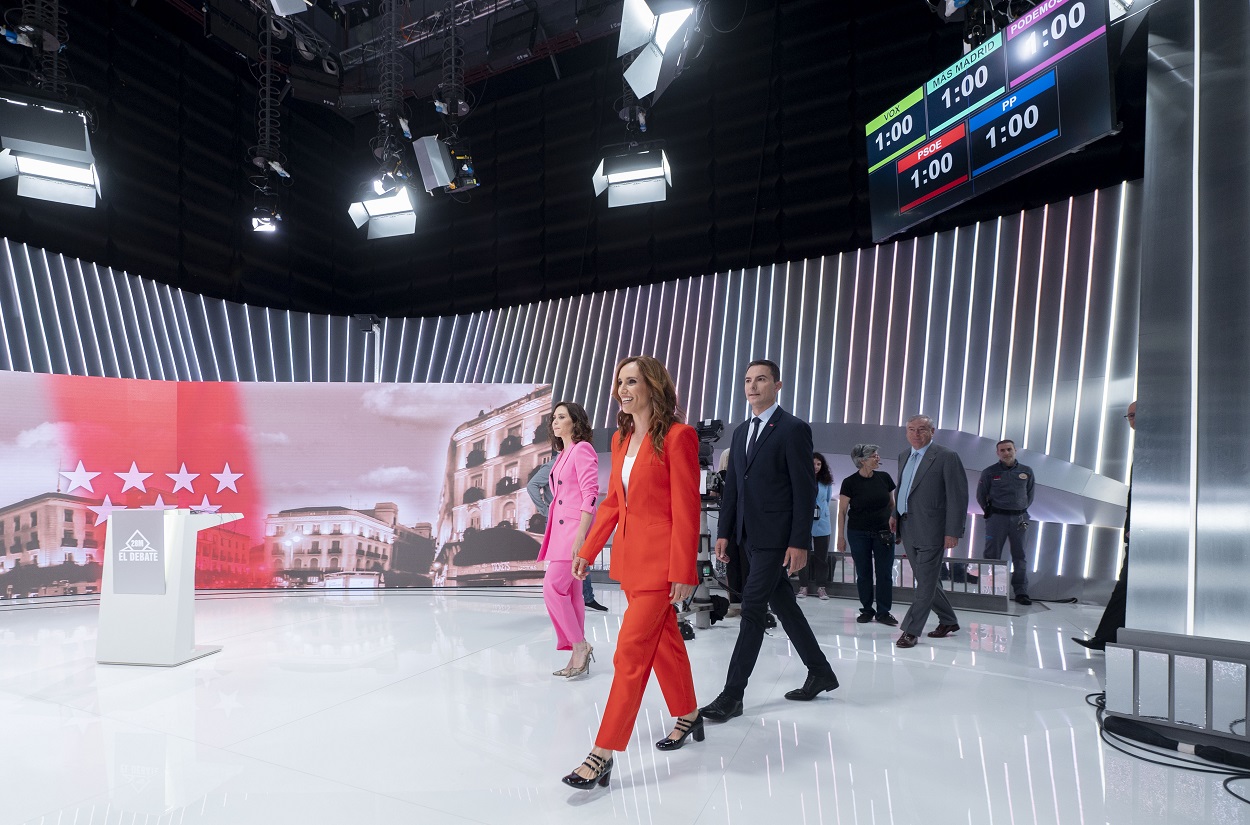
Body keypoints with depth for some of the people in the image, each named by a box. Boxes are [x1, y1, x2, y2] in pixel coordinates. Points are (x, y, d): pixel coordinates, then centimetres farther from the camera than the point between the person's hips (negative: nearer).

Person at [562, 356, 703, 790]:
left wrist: (683, 572, -17)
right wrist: (587, 551, 10)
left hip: (660, 560, -8)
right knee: (663, 640, 20)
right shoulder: (621, 438, 9)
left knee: (631, 651, -5)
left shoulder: (678, 436, -14)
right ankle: (688, 717, 40)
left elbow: (686, 509, -16)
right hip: (630, 558, 8)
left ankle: (603, 755, 5)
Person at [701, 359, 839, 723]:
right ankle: (820, 673, 32)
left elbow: (805, 489, -12)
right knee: (783, 606, 15)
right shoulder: (741, 433, 14)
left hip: (777, 537, -8)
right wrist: (724, 531, 9)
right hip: (750, 536, 8)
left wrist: (799, 542, -17)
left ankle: (732, 694, 1)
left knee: (752, 608, -7)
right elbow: (732, 487, 15)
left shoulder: (793, 429, -9)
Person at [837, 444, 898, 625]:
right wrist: (841, 536, -3)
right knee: (863, 573, 6)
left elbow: (892, 504, 12)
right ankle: (867, 610, 20)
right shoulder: (850, 482, -8)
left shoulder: (884, 478, 0)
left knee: (885, 573, 2)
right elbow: (842, 511, -3)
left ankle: (883, 612, 13)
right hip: (858, 534, -2)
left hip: (883, 533, 2)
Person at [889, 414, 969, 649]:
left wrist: (952, 532, -15)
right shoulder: (904, 456, 12)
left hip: (930, 531, -7)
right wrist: (895, 514, 14)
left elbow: (958, 497, -12)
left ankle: (911, 631, 6)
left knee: (926, 583, -1)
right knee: (926, 580, 16)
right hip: (907, 530, 7)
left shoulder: (947, 457, -9)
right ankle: (948, 621, 33)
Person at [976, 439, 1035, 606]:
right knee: (992, 555, -1)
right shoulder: (989, 472, -1)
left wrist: (1021, 510, 15)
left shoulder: (1026, 472, 6)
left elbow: (1030, 494, 19)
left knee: (1020, 556, 6)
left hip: (1019, 518, 2)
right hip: (997, 517, -2)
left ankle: (1021, 592, 13)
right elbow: (980, 495, 8)